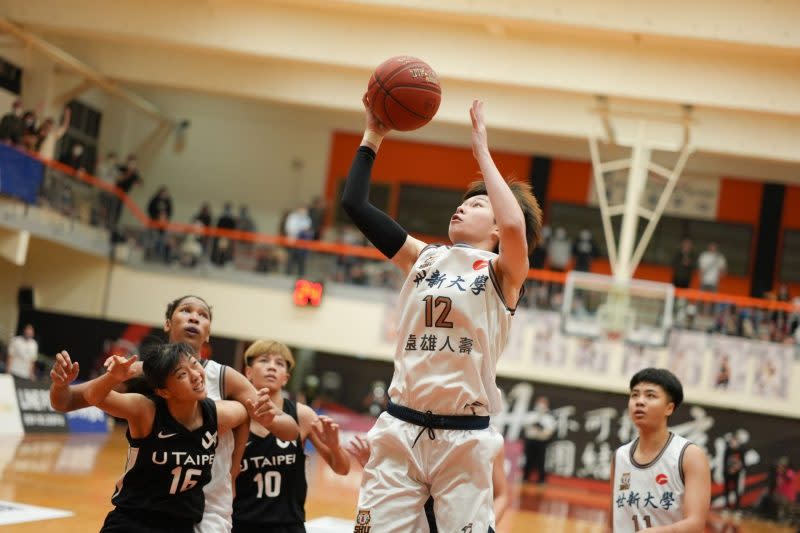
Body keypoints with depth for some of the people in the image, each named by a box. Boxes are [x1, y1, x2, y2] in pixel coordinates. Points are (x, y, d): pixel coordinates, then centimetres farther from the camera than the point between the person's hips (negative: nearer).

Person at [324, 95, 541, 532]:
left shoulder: (501, 272, 0)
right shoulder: (424, 258, 12)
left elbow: (514, 226, -23)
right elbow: (355, 204, 9)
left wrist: (482, 152, -13)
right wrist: (373, 135, 7)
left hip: (463, 436, -3)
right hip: (400, 427, 3)